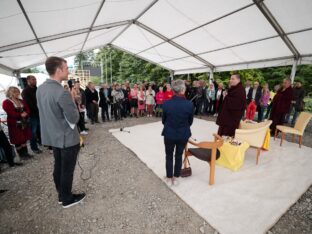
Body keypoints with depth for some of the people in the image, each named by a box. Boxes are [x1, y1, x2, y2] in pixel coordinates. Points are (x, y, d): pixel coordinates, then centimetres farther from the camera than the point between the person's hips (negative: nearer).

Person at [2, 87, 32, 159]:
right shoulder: (6, 102, -5)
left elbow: (28, 109, 6)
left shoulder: (21, 101, 14)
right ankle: (21, 155, 12)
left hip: (24, 123, 6)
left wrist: (25, 113, -14)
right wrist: (21, 115, -17)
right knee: (18, 140, 2)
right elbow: (11, 113, -16)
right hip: (15, 124, -6)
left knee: (24, 138, 10)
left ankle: (25, 153, 20)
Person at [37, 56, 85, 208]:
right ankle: (67, 199, 30)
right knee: (67, 170, 10)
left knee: (58, 166, 21)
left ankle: (61, 195, 39)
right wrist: (73, 100, -5)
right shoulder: (62, 93, -26)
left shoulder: (40, 89, 3)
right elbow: (74, 118, -20)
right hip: (67, 138, -8)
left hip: (52, 136, 9)